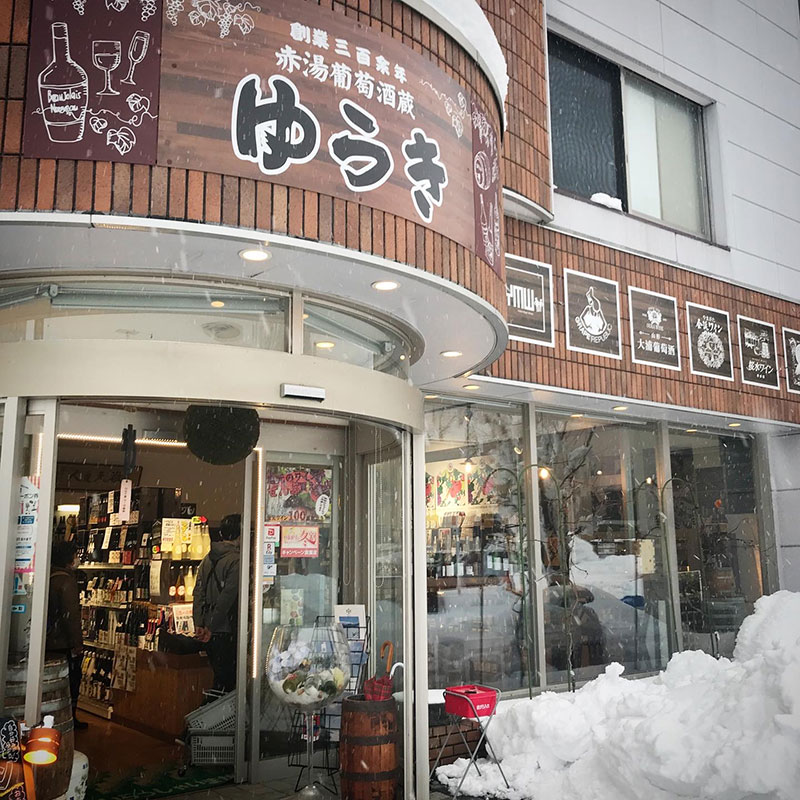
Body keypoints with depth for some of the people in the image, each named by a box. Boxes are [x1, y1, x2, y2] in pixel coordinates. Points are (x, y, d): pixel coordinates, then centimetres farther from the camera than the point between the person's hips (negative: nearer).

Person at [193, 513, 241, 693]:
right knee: (226, 678, 1)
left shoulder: (208, 559, 10)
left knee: (220, 673, 19)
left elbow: (198, 592, 8)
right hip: (226, 629, -8)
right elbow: (228, 596, -18)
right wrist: (211, 627, -12)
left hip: (210, 630, 8)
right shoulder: (236, 560, -15)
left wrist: (198, 623, 6)